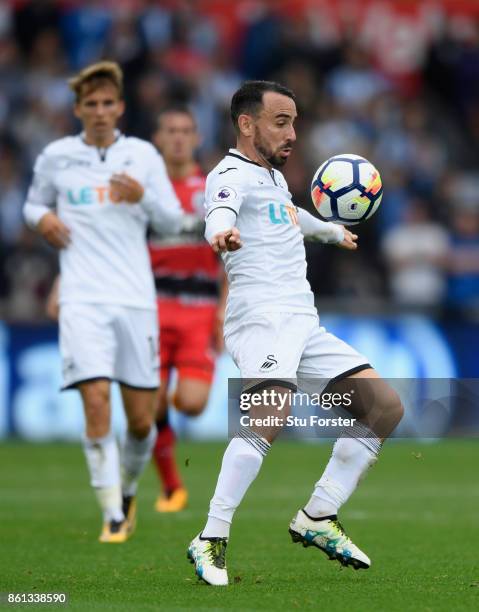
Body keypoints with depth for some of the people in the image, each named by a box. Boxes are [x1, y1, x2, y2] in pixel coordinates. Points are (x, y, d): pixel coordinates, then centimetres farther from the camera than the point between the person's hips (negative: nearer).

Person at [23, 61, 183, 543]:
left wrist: (142, 197, -12)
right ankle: (112, 516, -11)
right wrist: (42, 217, -1)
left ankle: (127, 489, 31)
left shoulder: (142, 155, 7)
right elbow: (33, 203, 21)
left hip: (135, 299, 1)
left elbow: (173, 221, 7)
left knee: (141, 418, 3)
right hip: (83, 299, -1)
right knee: (96, 405, -16)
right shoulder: (56, 156, 6)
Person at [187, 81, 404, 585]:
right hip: (261, 317, -10)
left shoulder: (274, 177, 22)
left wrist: (333, 232, 63)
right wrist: (221, 232, -55)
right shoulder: (231, 175, -7)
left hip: (303, 324, 10)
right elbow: (221, 212, -32)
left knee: (385, 406, 4)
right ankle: (211, 541, -29)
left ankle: (317, 519, 9)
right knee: (270, 413, -32)